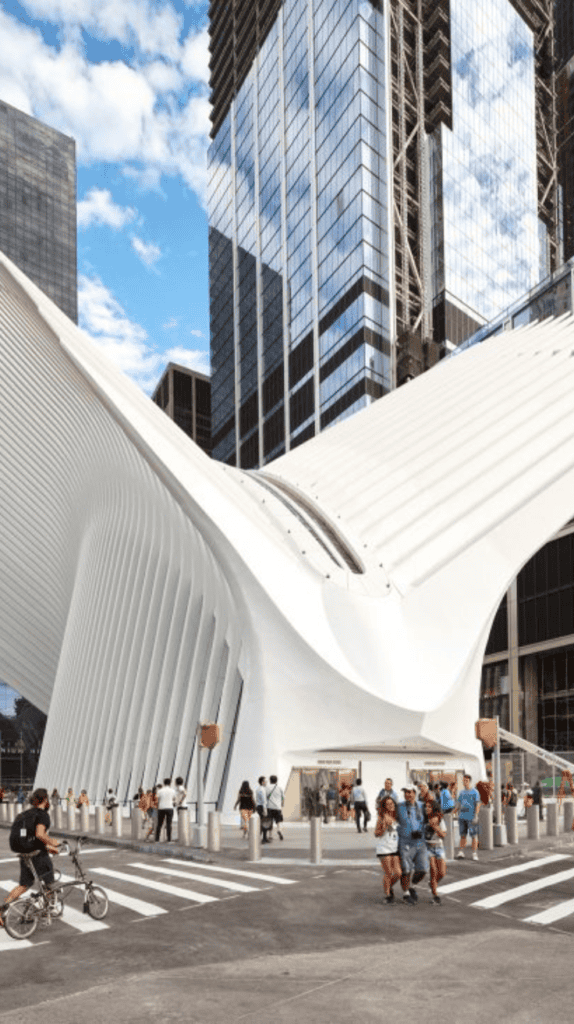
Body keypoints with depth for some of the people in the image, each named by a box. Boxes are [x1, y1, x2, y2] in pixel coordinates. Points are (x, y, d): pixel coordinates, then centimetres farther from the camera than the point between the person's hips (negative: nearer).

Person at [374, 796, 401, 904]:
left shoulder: (396, 817, 10)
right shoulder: (382, 817, -6)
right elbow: (377, 834, -7)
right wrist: (385, 825, -21)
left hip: (395, 849, 5)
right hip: (384, 849, -5)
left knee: (398, 873, 0)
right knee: (388, 873, -1)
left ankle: (390, 887, 28)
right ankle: (387, 895, 17)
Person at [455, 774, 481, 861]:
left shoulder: (475, 792, -3)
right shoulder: (461, 792, 13)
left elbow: (478, 805, -7)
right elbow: (458, 804, 19)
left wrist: (476, 816, -14)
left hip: (471, 817, -5)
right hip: (462, 817, 5)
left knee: (473, 836, -1)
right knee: (463, 835, 7)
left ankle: (474, 853, 6)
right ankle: (461, 852, 10)